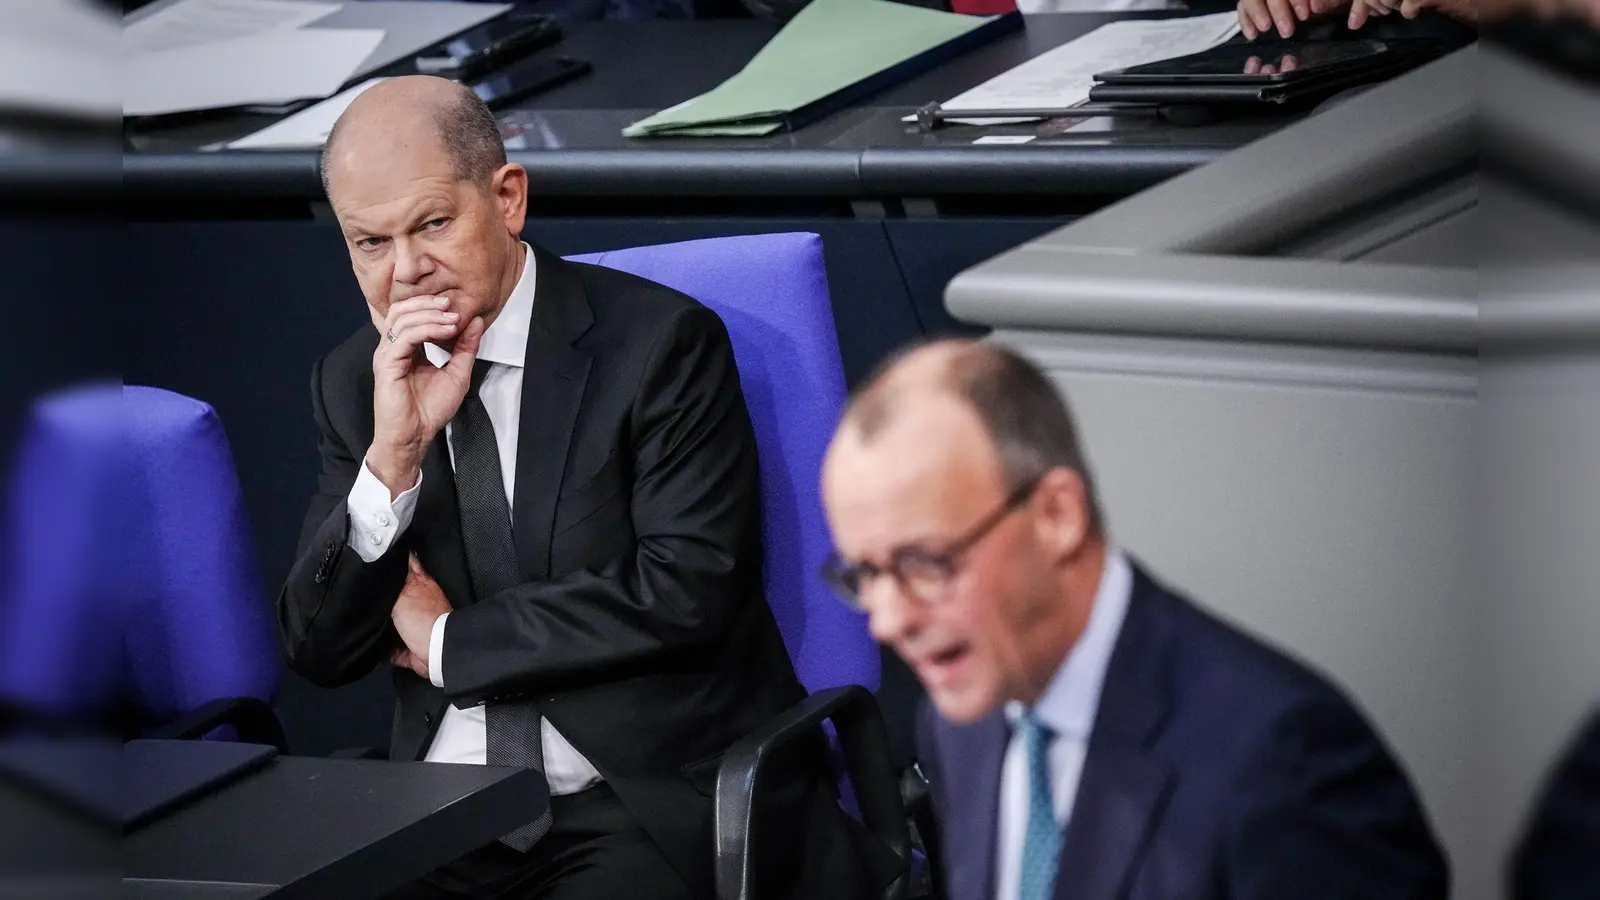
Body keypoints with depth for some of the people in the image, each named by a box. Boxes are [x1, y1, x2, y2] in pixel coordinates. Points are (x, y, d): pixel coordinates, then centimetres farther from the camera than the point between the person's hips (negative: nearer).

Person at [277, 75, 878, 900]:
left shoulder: (660, 343, -5)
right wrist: (394, 456, -11)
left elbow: (689, 589, -14)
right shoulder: (354, 381, 9)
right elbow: (318, 653, 4)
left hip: (657, 801, -4)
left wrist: (449, 641, -7)